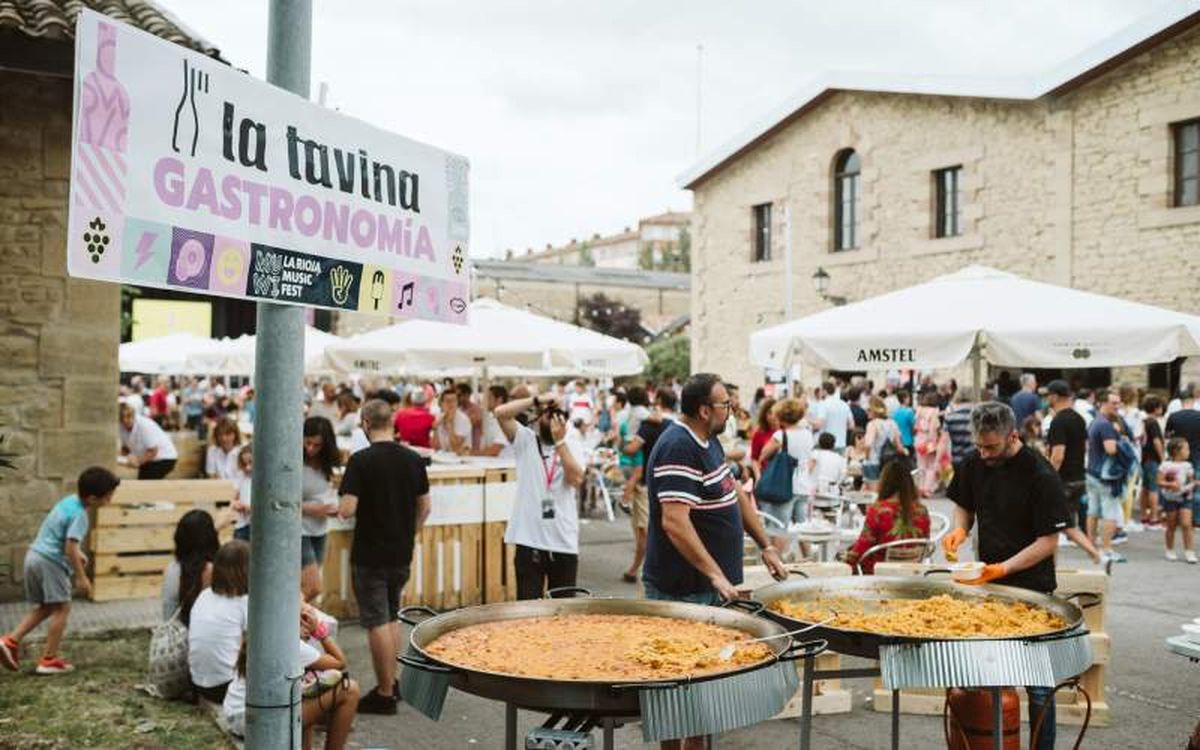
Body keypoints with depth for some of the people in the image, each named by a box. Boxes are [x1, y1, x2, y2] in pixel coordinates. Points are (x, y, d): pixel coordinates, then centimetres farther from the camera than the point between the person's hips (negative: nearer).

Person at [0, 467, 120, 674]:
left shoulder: (69, 500, 10)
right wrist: (81, 577, -16)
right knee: (62, 608, 1)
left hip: (34, 556, 9)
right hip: (51, 562, -9)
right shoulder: (79, 515, -19)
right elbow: (70, 548, -23)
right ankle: (49, 659, 4)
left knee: (45, 607, 19)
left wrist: (78, 554, 24)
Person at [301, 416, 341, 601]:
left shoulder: (325, 465, 4)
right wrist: (309, 509, -20)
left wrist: (334, 507, 0)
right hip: (298, 530, -7)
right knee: (313, 588, -11)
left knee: (306, 587, 12)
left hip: (319, 530, 7)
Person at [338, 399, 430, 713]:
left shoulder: (361, 461, -15)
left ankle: (385, 694, 7)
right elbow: (424, 507, 8)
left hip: (369, 555, -5)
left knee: (377, 622, 2)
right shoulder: (413, 459, 1)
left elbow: (347, 509, -20)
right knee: (392, 616, 20)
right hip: (402, 554, 5)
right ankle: (391, 682, 27)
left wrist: (340, 506, 3)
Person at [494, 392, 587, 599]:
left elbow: (577, 479, -12)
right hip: (529, 539, -2)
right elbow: (500, 413, -13)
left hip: (564, 541, 2)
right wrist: (537, 400, -13)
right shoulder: (525, 439, 1)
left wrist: (560, 441, -14)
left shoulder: (572, 445, 5)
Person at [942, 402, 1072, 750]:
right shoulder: (973, 464, 1)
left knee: (1036, 685, 3)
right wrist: (959, 529, -5)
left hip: (1031, 588, -5)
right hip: (986, 582, 5)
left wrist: (1003, 569, -22)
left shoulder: (1040, 476, -16)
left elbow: (1049, 541, -14)